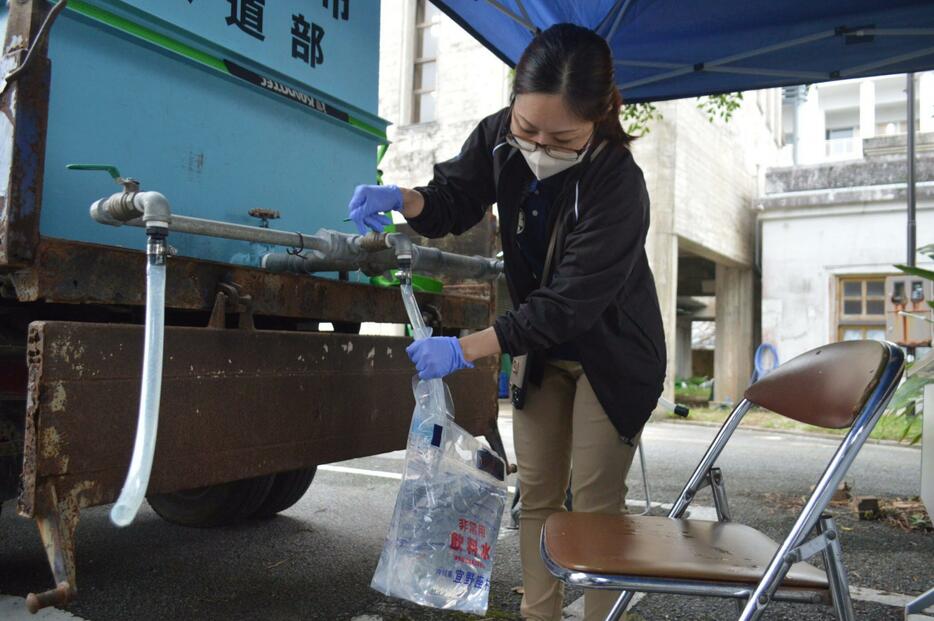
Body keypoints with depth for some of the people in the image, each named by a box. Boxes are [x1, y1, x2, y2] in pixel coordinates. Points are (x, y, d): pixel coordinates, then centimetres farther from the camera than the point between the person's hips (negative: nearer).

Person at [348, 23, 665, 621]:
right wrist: (403, 199, -24)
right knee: (537, 493, 9)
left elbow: (570, 304, -33)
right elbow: (454, 203, -1)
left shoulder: (618, 184, -32)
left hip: (612, 353, -5)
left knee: (595, 500, -1)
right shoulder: (500, 137, -15)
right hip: (541, 345, 5)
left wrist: (466, 349, -36)